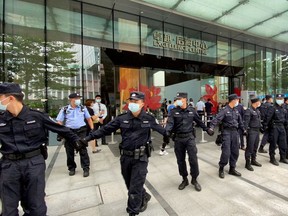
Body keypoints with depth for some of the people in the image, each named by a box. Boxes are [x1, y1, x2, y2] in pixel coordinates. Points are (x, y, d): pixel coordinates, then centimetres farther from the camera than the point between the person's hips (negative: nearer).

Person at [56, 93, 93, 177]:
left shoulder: (83, 108, 7)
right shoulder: (64, 109, 2)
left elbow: (88, 119, 12)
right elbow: (59, 122, 2)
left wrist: (92, 129, 5)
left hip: (81, 131, 0)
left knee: (83, 150, -1)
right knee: (69, 151, 10)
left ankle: (86, 168, 9)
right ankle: (71, 168, 29)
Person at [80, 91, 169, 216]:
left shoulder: (149, 118, -6)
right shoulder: (122, 118, -4)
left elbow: (161, 129, 11)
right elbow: (105, 129, -2)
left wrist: (168, 136, 23)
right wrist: (89, 137, -5)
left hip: (140, 157, -3)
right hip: (125, 157, 3)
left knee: (135, 187, 4)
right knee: (130, 185, 21)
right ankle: (144, 197, 49)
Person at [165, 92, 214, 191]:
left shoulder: (191, 111, 3)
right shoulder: (174, 112, -4)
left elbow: (199, 121, 16)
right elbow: (170, 123, -18)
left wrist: (207, 130, 22)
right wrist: (167, 132, -36)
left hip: (190, 137, 0)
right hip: (178, 139, 0)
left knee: (193, 159, 0)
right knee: (180, 160, 11)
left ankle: (194, 180, 23)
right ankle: (184, 179, 31)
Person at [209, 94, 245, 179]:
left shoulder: (236, 111, 12)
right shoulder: (224, 110, -11)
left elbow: (240, 121, 22)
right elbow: (217, 119, -23)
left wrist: (244, 130, 23)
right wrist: (211, 127, -36)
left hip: (235, 132, 7)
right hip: (227, 132, -7)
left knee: (235, 152, 12)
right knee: (226, 152, -8)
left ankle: (232, 169, 27)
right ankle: (221, 169, 11)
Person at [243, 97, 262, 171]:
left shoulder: (257, 110, 13)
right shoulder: (249, 110, -14)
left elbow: (259, 120, 18)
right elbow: (245, 122, -17)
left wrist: (260, 127, 14)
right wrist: (246, 130, -20)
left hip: (257, 130, 9)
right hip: (251, 131, -8)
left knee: (255, 147, 17)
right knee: (250, 147, -3)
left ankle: (253, 160, 32)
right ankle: (248, 163, 7)